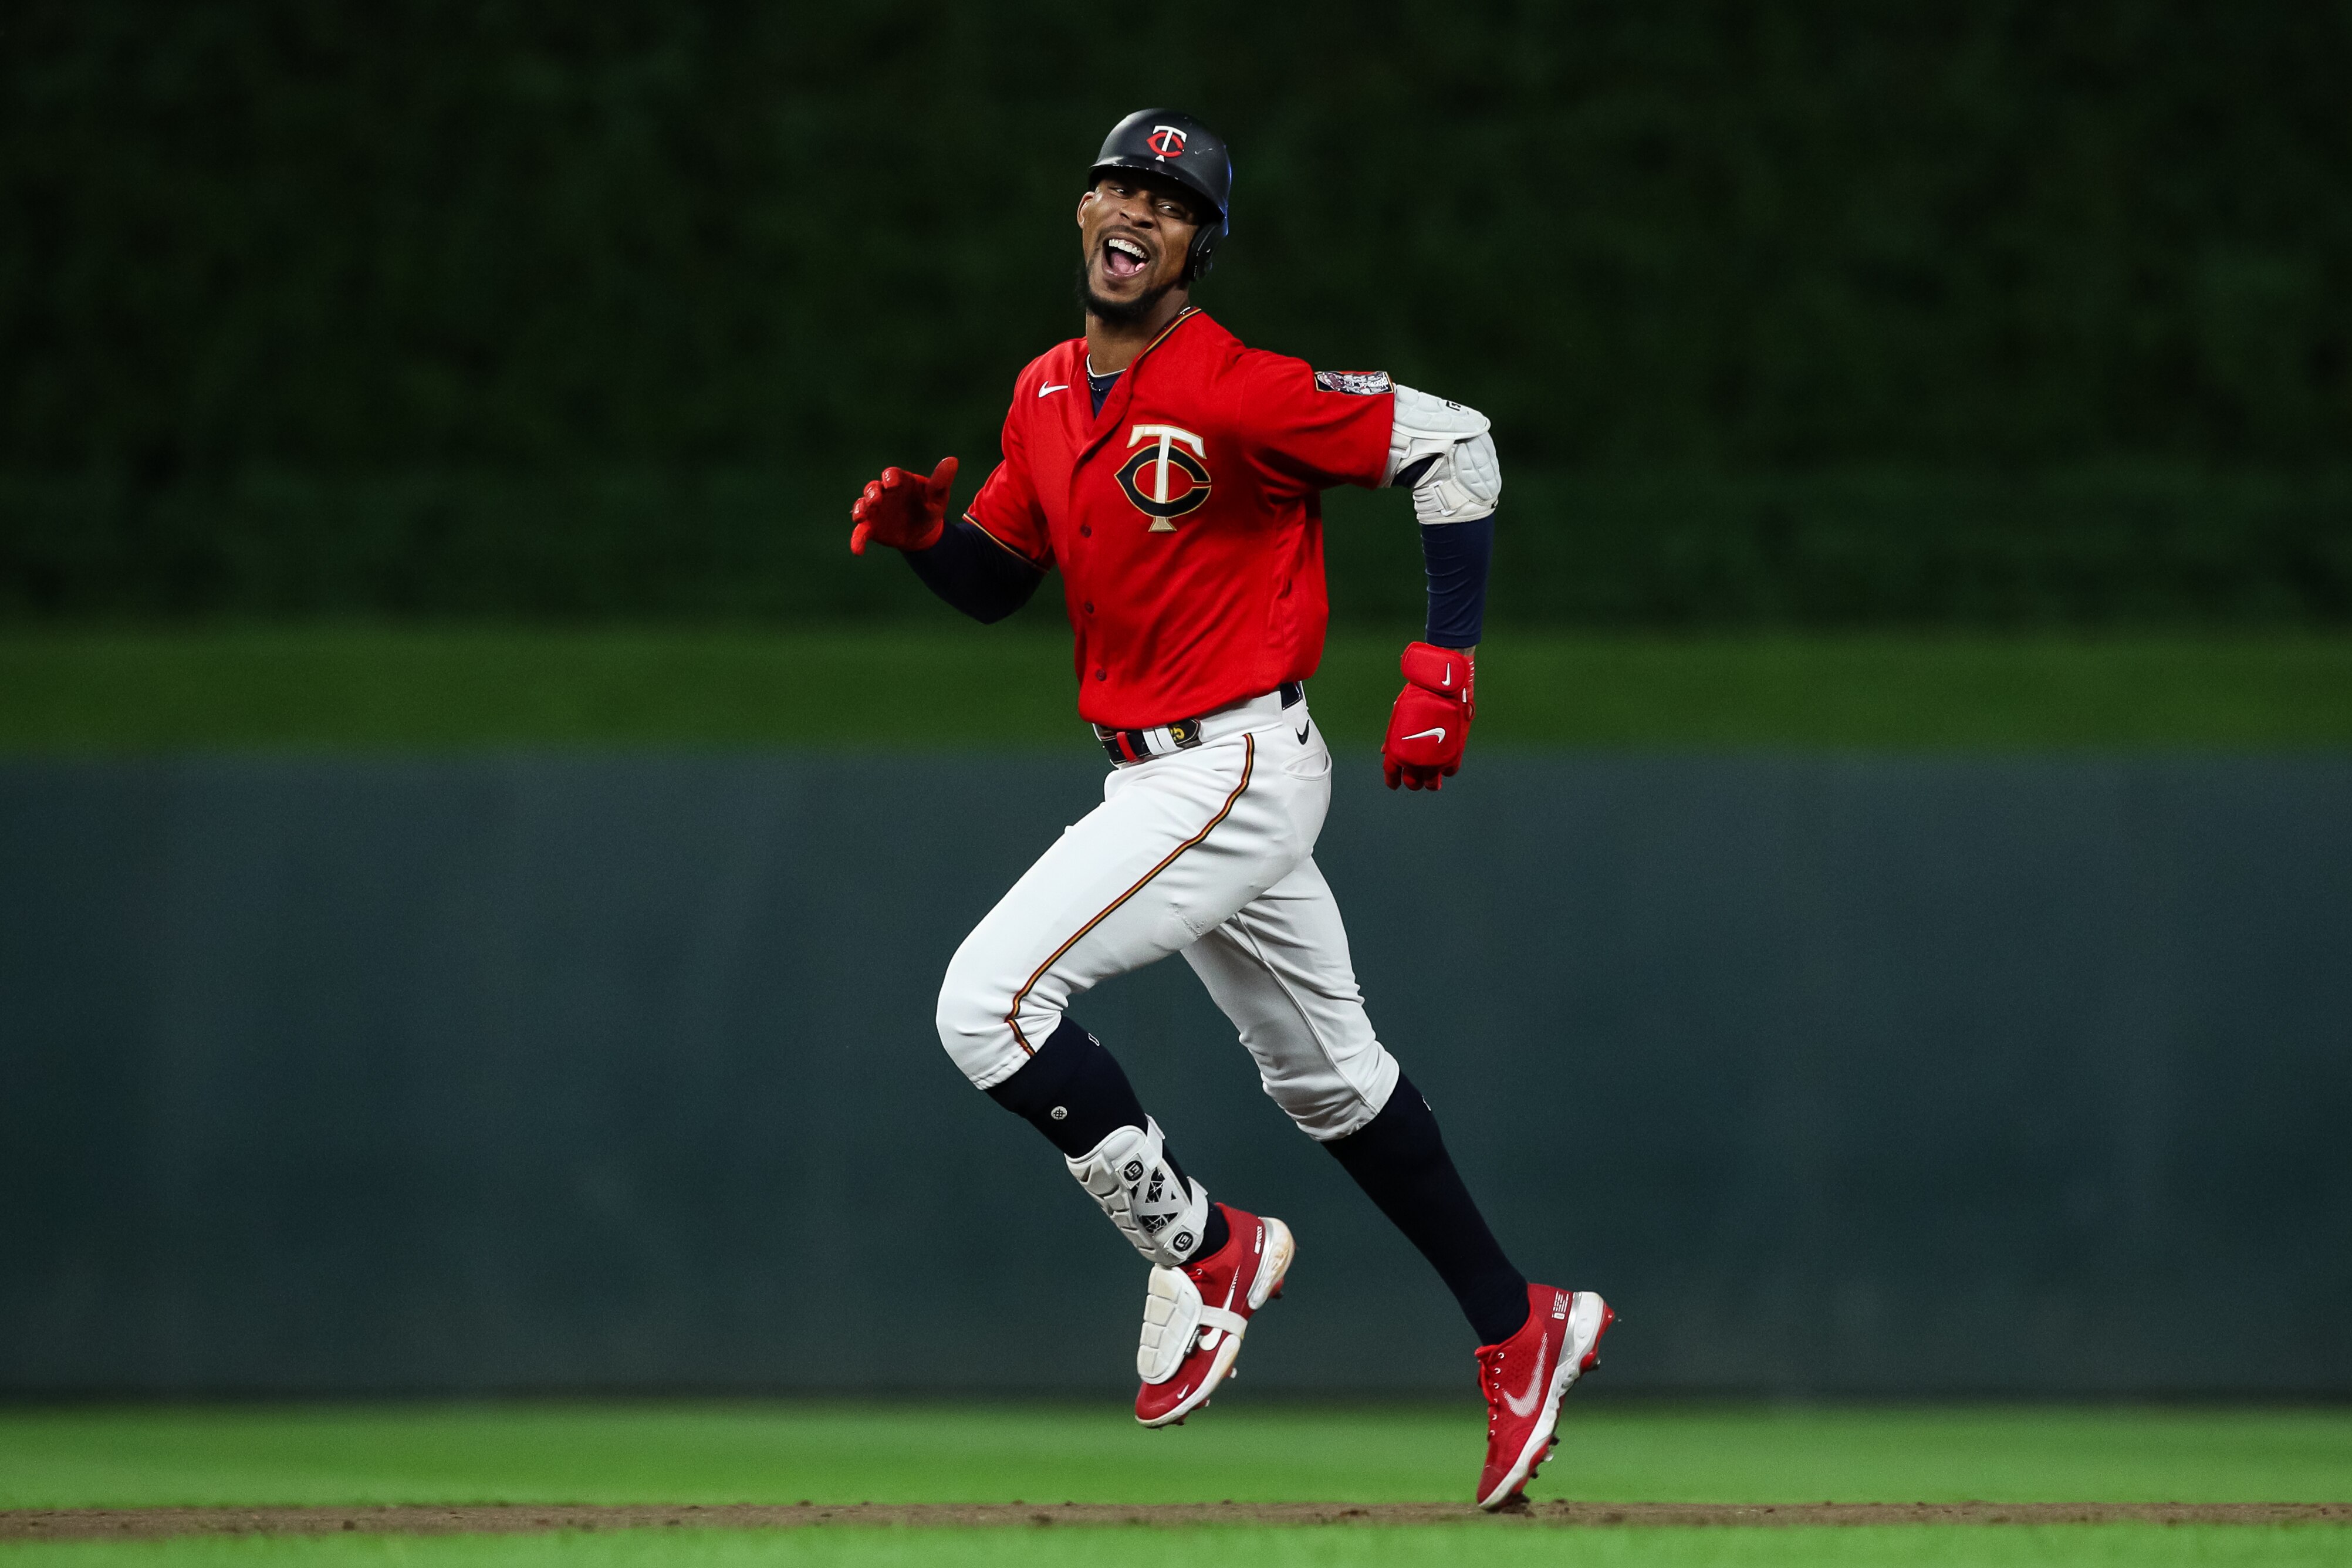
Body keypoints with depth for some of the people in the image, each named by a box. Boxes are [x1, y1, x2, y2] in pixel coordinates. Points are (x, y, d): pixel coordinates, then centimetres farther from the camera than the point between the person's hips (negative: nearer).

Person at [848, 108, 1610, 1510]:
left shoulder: (1237, 391, -18)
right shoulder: (1046, 396, 8)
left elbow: (1456, 448, -16)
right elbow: (996, 582, 18)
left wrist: (1445, 661, -19)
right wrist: (922, 530, -4)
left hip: (1238, 768, -9)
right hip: (1155, 778, 9)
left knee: (990, 1000, -17)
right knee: (1330, 1077, 17)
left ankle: (1203, 1249, -2)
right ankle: (1523, 1331, 27)